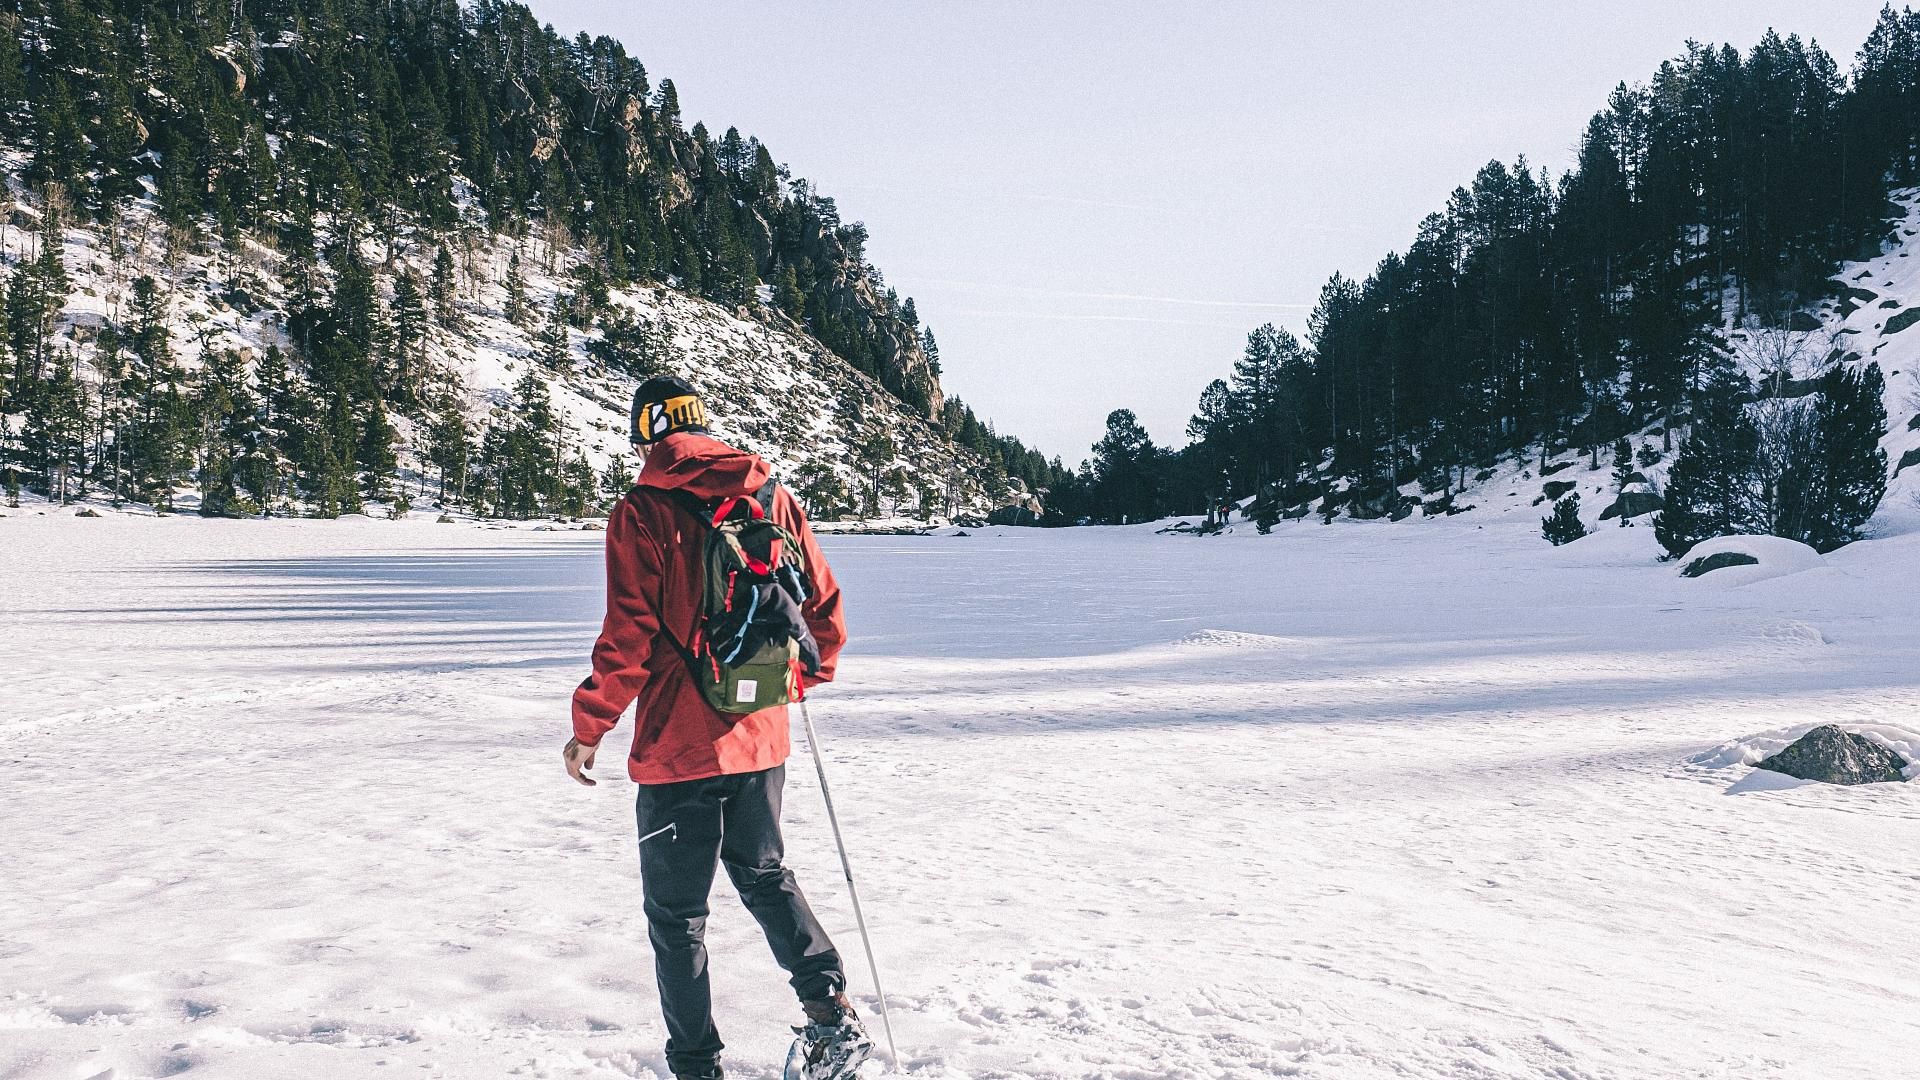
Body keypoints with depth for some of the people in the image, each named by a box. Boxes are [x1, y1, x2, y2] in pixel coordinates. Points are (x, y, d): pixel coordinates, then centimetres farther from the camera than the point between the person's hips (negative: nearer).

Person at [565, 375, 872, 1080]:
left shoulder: (643, 512, -11)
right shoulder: (772, 500, 4)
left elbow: (629, 635, -15)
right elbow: (824, 606, 8)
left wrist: (589, 727, -3)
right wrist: (806, 674, 26)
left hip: (678, 745, -5)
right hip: (760, 736, 5)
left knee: (677, 915, 9)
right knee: (765, 876, 25)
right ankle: (833, 1016, 15)